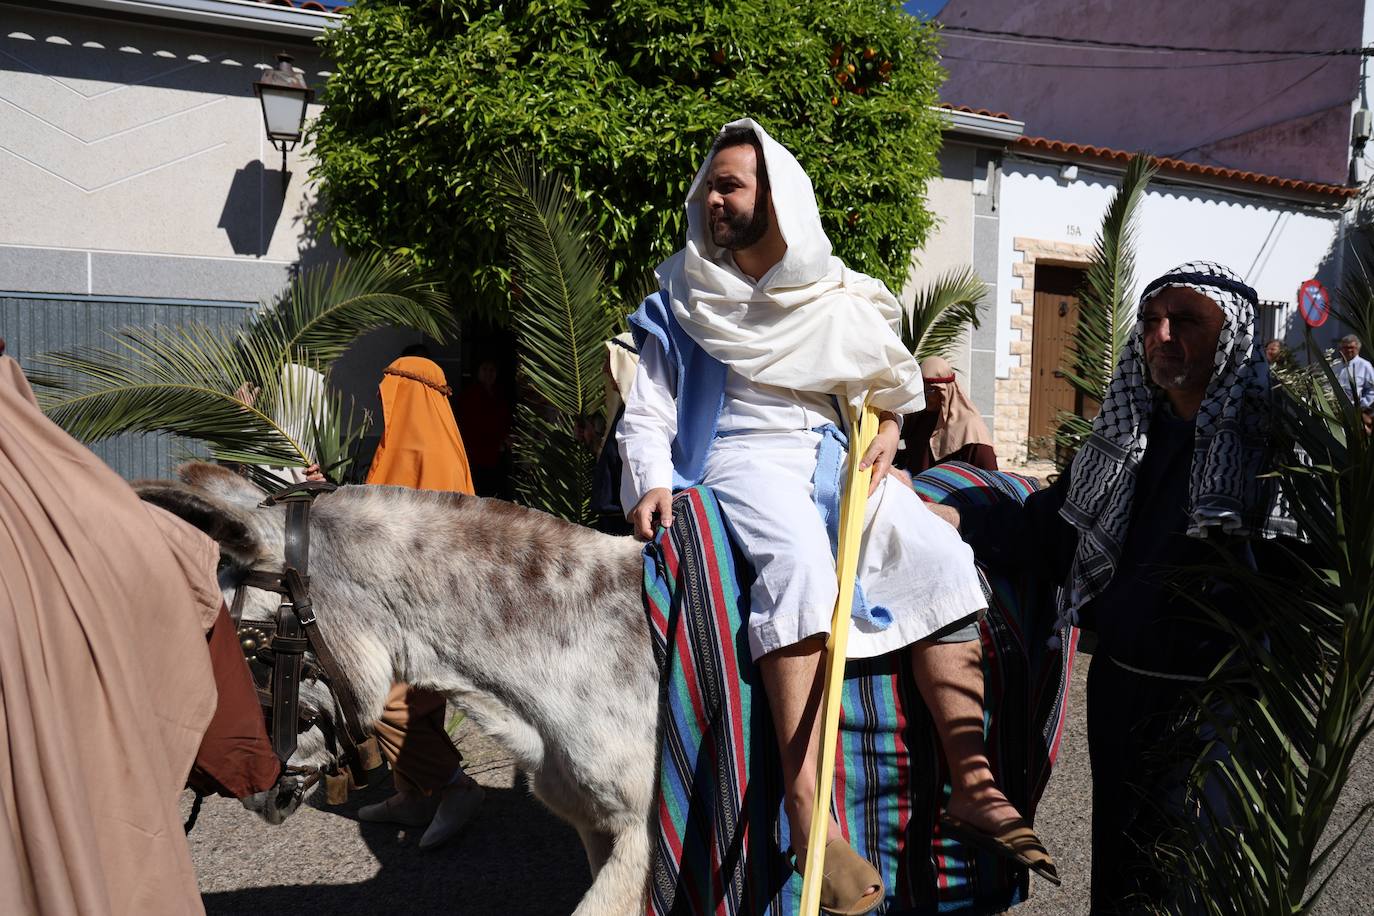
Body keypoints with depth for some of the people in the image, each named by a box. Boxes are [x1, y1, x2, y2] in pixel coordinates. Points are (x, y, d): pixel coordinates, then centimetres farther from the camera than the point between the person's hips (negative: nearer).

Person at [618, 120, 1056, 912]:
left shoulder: (835, 299, 15)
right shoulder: (682, 302, 11)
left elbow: (887, 385, 26)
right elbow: (647, 413, 6)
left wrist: (887, 426, 4)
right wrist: (652, 479, -13)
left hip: (832, 454, 4)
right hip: (740, 455, -3)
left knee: (941, 556, -20)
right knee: (799, 559, -36)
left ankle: (972, 782, -17)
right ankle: (806, 810, -40)